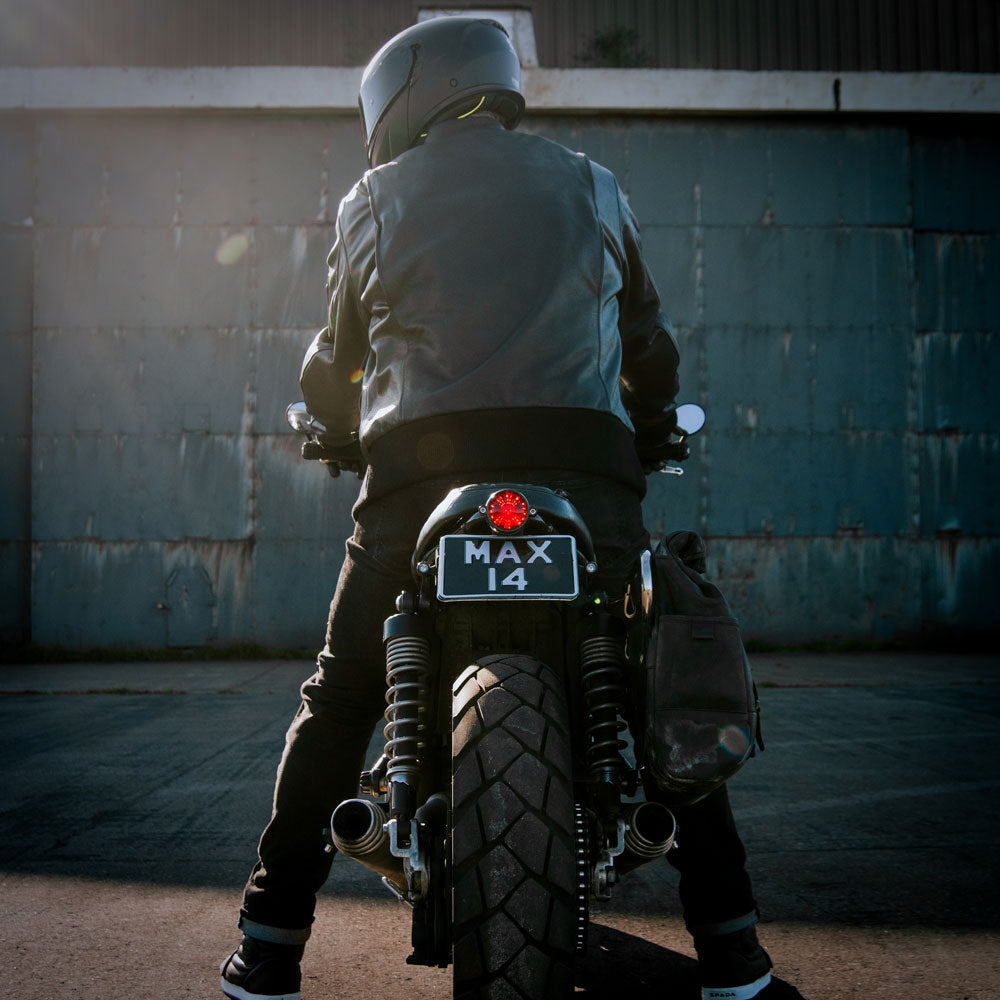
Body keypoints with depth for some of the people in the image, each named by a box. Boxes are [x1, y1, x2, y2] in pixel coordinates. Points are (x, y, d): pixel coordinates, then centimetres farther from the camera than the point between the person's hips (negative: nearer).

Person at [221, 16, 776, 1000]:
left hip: (422, 464, 0)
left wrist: (347, 434, 44)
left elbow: (334, 362, 23)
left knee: (339, 699, 14)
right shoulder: (589, 185, 19)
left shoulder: (373, 199, 16)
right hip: (583, 464, 1)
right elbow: (651, 346, 23)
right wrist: (648, 436, 41)